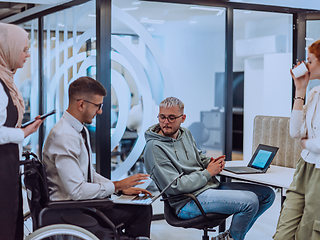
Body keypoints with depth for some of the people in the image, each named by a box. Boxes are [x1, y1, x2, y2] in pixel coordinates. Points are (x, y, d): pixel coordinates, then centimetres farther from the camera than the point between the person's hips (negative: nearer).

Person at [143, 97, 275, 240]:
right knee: (250, 201, -24)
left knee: (267, 195, 7)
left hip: (212, 185, 9)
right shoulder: (154, 148, -16)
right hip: (189, 201, -9)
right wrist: (208, 173, -13)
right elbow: (175, 186, -20)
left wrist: (211, 163, 1)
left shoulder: (185, 133, 10)